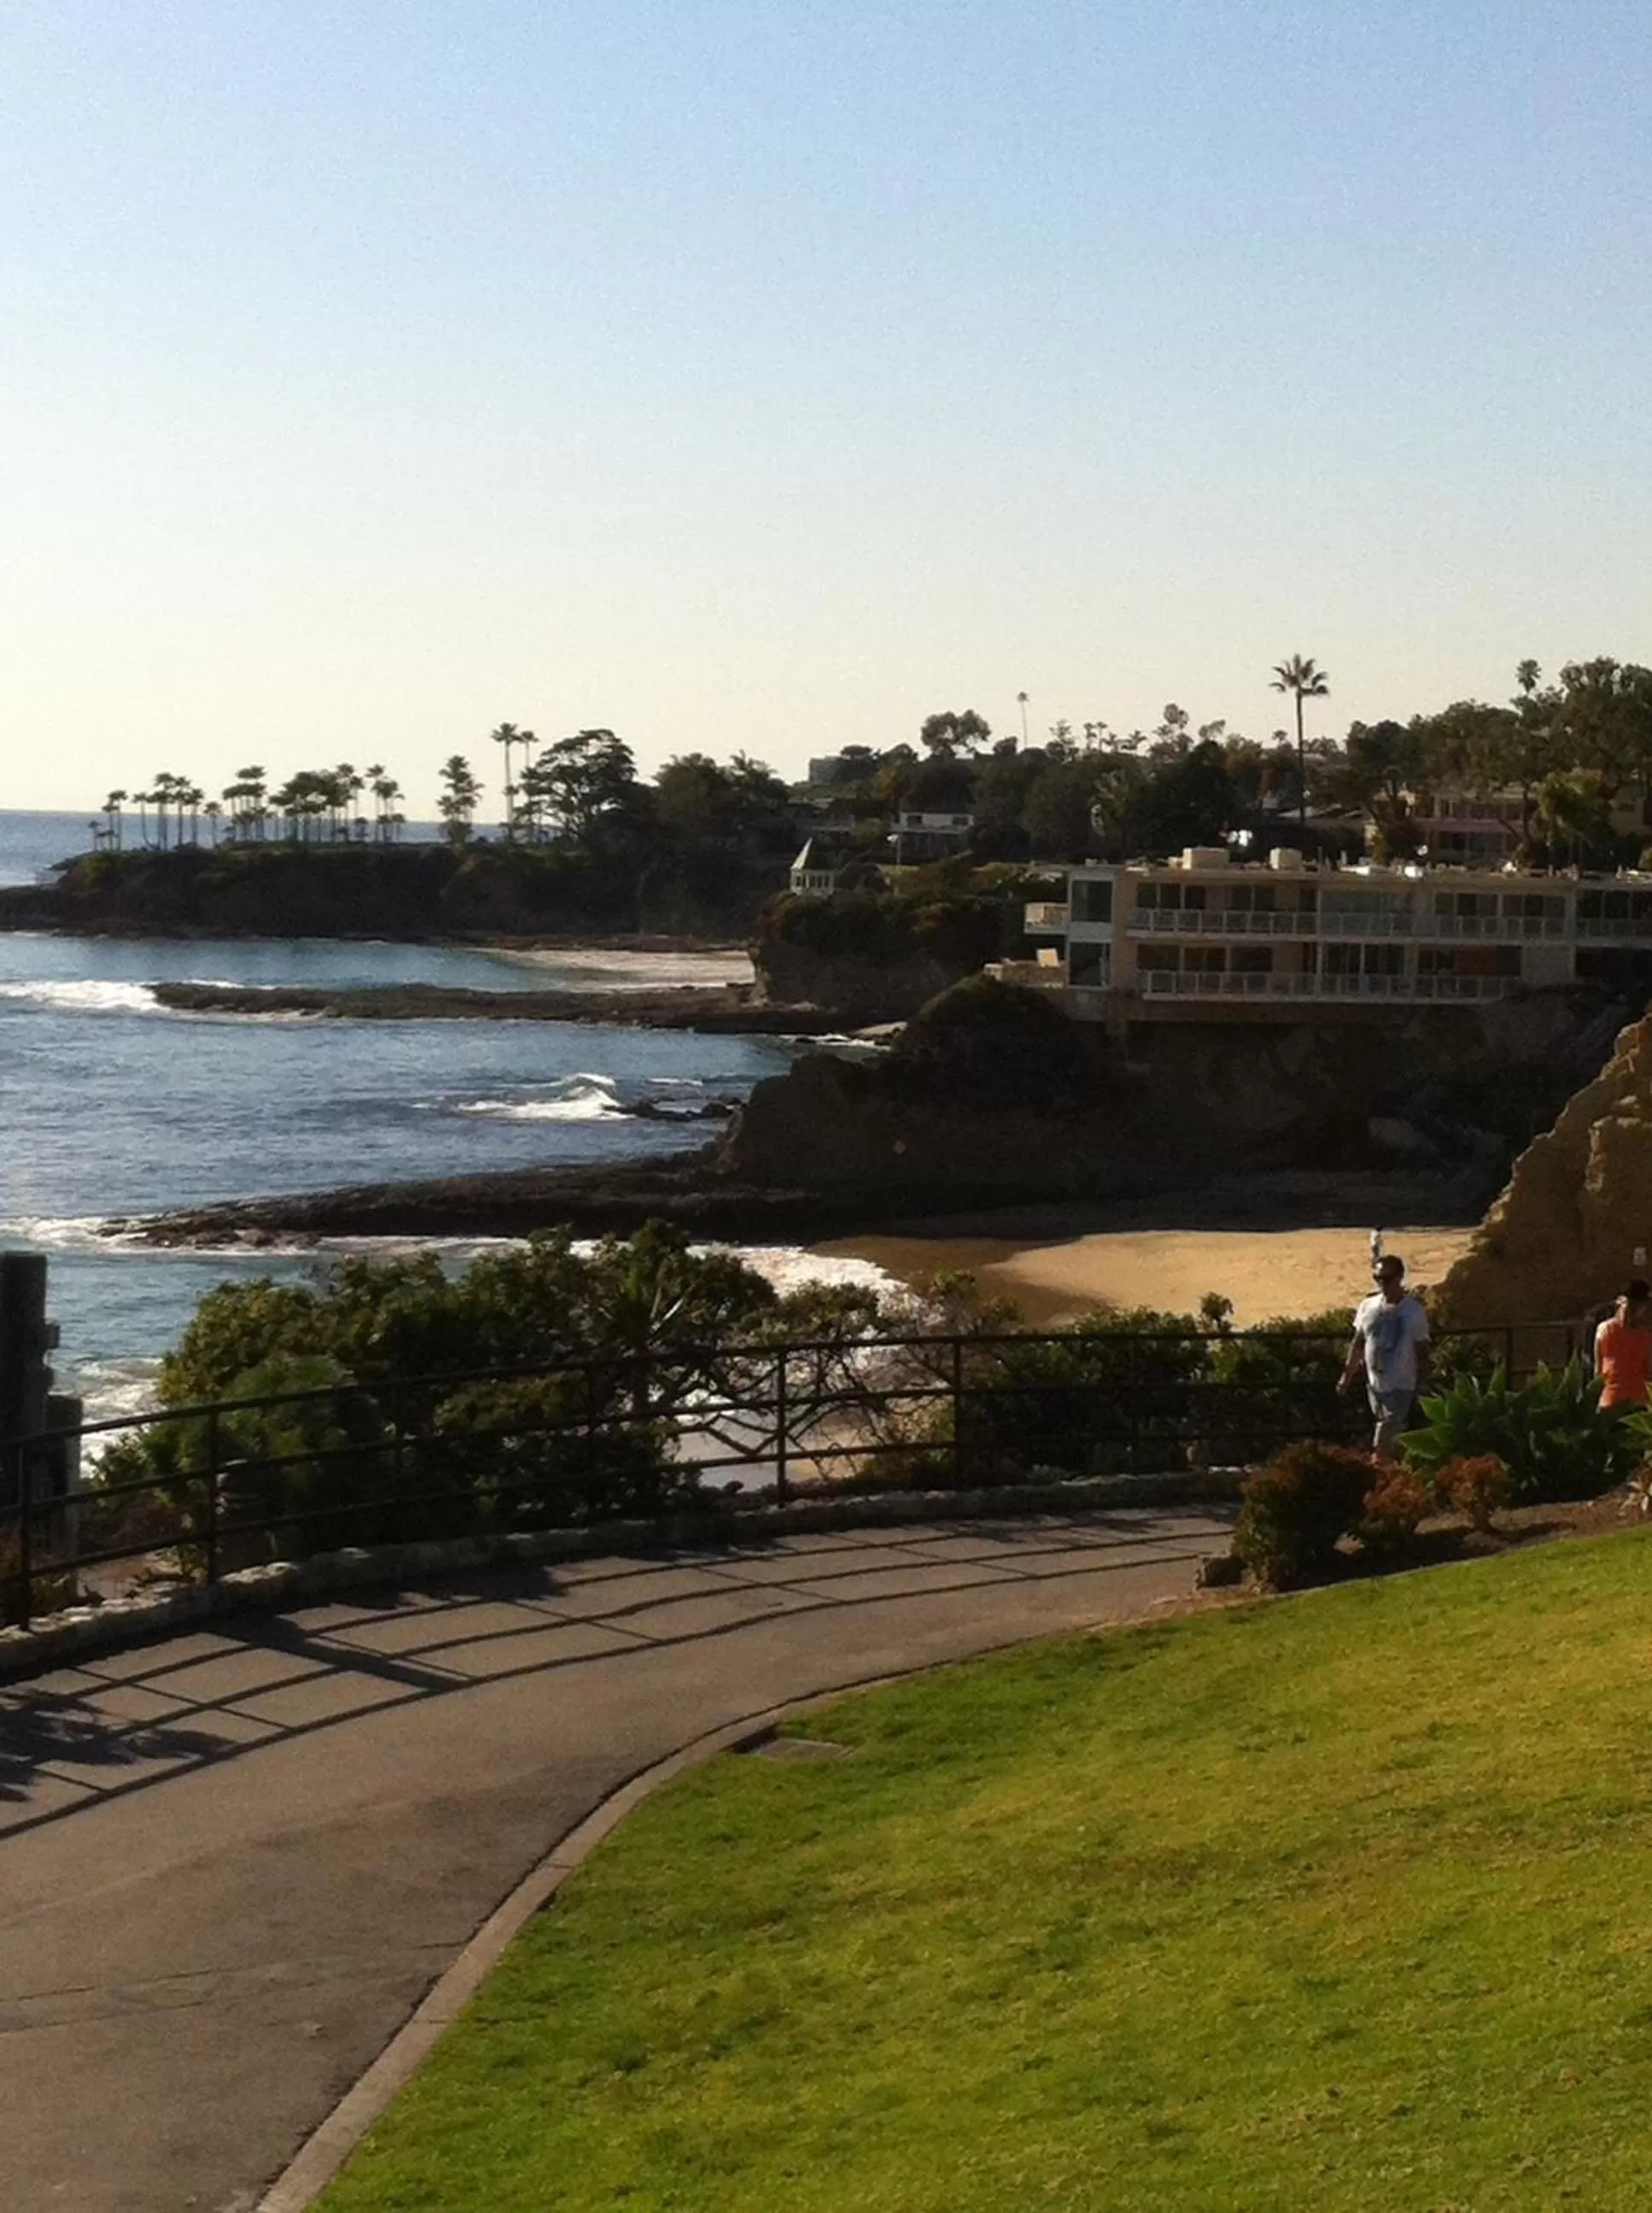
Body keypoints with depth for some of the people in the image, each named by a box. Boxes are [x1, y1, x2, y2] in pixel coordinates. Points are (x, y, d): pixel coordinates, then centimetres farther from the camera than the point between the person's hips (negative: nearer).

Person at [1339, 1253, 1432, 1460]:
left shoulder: (1414, 1312, -12)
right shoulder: (1367, 1306, 0)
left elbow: (1421, 1352, -7)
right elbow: (1358, 1344, 10)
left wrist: (1423, 1387, -6)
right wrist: (1347, 1375, 10)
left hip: (1401, 1387, -4)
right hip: (1374, 1384, 4)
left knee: (1381, 1444, -9)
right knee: (1392, 1439, 17)